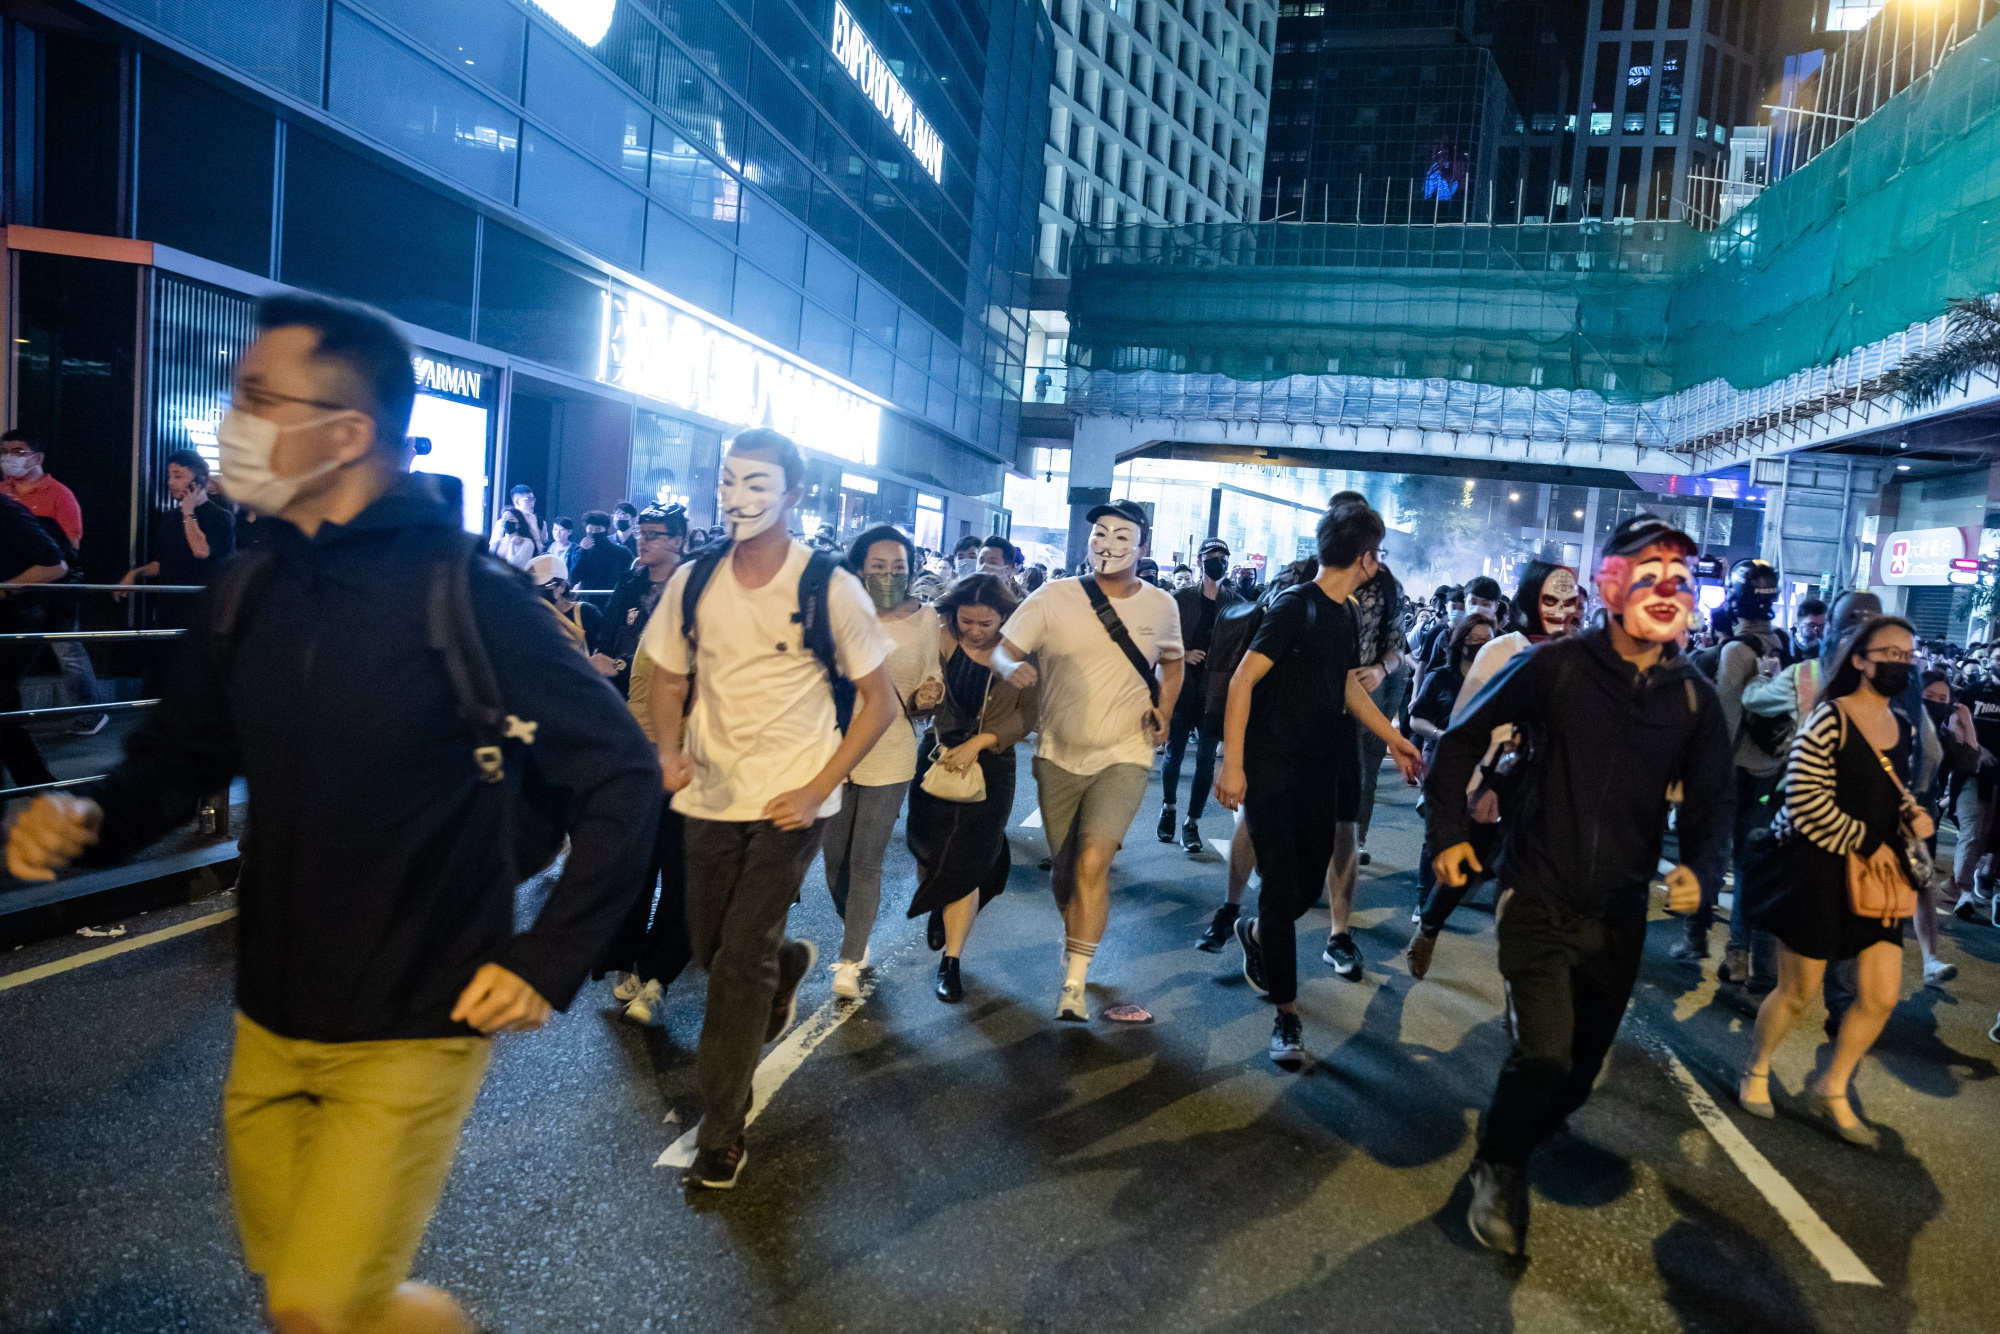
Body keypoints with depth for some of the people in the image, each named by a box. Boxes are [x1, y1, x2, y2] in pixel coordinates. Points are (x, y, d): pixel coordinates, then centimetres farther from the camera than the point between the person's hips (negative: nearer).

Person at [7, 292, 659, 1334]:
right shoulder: (252, 592, 1)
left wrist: (549, 961, -17)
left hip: (412, 1035, -6)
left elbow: (619, 772, -15)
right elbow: (181, 757, 12)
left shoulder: (466, 594, -18)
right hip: (269, 1028, 7)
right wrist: (90, 820, -10)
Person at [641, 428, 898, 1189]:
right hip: (712, 793, 4)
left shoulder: (830, 589, -12)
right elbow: (668, 679, 11)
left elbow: (879, 703, -7)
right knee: (711, 948, 15)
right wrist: (667, 750, -9)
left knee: (742, 961, -5)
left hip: (792, 798, -4)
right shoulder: (693, 581, -2)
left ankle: (722, 1131, 13)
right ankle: (789, 962, 51)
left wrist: (817, 789, -15)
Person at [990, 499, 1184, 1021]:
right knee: (1064, 866, 15)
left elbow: (1171, 661, 17)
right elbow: (1002, 648, -11)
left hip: (1124, 755, -1)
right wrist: (1011, 666, -35)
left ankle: (1074, 986, -7)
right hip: (1058, 753, 1)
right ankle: (1074, 944, 43)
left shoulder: (1160, 606, -1)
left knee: (1093, 861, -17)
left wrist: (1164, 710, 0)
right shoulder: (1054, 598, -7)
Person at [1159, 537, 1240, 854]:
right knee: (1174, 754, 9)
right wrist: (1183, 654, -13)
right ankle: (1169, 808, 32)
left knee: (1206, 759, 1)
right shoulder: (1181, 598, 2)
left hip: (1216, 693, 0)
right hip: (1181, 688, 0)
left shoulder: (1236, 603, 3)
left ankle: (1192, 823, 10)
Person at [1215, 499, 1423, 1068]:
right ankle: (1286, 1012, 8)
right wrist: (1232, 764, -21)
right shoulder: (1294, 606, -14)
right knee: (1282, 887, -4)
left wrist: (1395, 739, 27)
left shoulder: (1346, 617, 11)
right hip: (1271, 769, -7)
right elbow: (1242, 681, -17)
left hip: (1318, 770, 7)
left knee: (1310, 881, 10)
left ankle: (1255, 934, 41)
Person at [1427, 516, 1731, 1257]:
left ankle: (1532, 1129, 48)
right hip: (1539, 898, -4)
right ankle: (1498, 1169, 14)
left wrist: (1700, 867, -14)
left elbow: (1711, 800, 6)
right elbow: (1464, 739, -3)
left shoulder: (1695, 697, -2)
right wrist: (1449, 831, -5)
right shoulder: (1556, 665, -11)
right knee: (1545, 1051, -13)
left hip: (1621, 911, 4)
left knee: (1583, 1058, 16)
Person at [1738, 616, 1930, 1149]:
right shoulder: (1829, 720, -17)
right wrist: (1866, 843, -14)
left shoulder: (1903, 728, 7)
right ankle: (1756, 1070, 32)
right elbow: (1808, 803, -21)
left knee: (1881, 995, 6)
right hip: (1817, 868, -7)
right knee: (1798, 993, 6)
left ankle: (1830, 1092, 26)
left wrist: (1913, 813, 2)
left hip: (1876, 874, 7)